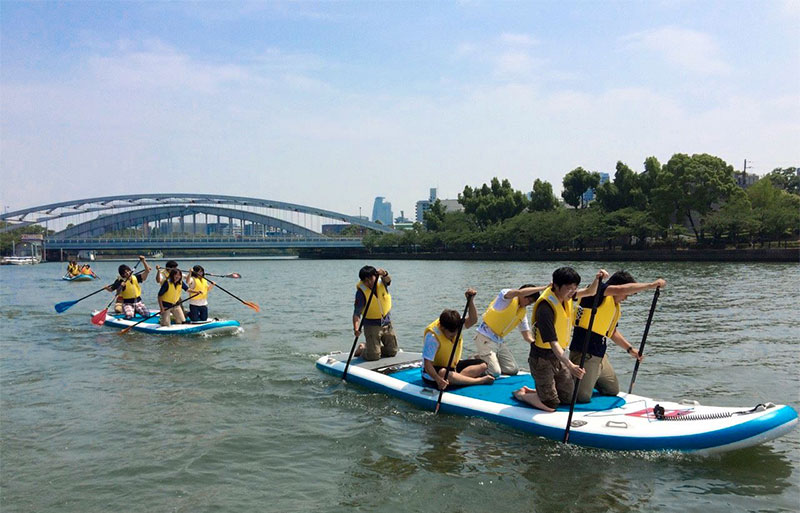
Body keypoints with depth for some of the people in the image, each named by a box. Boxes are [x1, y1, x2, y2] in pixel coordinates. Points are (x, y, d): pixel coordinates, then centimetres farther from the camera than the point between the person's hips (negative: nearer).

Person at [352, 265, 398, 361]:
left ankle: (371, 347, 36)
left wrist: (384, 274, -57)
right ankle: (362, 349, 24)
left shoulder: (382, 282, -8)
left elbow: (388, 279, -33)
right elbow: (357, 312, -23)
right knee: (373, 356, -8)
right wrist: (356, 328, -38)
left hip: (387, 323, 4)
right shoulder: (361, 292, -18)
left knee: (392, 352, 13)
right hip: (372, 325, -4)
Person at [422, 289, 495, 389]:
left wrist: (470, 301, -33)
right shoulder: (432, 335, -27)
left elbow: (473, 320, -20)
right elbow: (427, 364, -32)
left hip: (453, 366, 7)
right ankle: (479, 381, -28)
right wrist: (438, 379, -48)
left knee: (482, 365, -4)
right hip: (435, 370, -7)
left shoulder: (456, 324, -6)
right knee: (442, 373, -42)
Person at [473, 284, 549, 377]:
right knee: (495, 373, -17)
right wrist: (543, 288, -33)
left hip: (500, 341, 8)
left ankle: (485, 359, 19)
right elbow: (520, 292, -37)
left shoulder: (523, 311, 9)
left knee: (513, 370, 4)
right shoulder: (507, 296, -13)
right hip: (486, 338, -8)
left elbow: (527, 337, 10)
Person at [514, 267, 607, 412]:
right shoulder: (545, 308, -29)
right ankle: (520, 394, 18)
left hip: (558, 356, 9)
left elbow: (590, 292, 8)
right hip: (542, 358, -8)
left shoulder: (564, 295, -4)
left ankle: (531, 391, 29)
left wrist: (597, 279, -14)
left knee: (569, 398, 14)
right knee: (550, 405, -6)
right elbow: (553, 342, -32)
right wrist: (570, 365, -42)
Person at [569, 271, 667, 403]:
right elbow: (622, 289, -28)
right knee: (583, 397, -13)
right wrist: (651, 285, -22)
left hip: (600, 355, 10)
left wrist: (630, 349, 17)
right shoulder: (597, 291, -12)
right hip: (584, 353, -10)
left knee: (613, 391, 20)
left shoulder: (616, 307, 16)